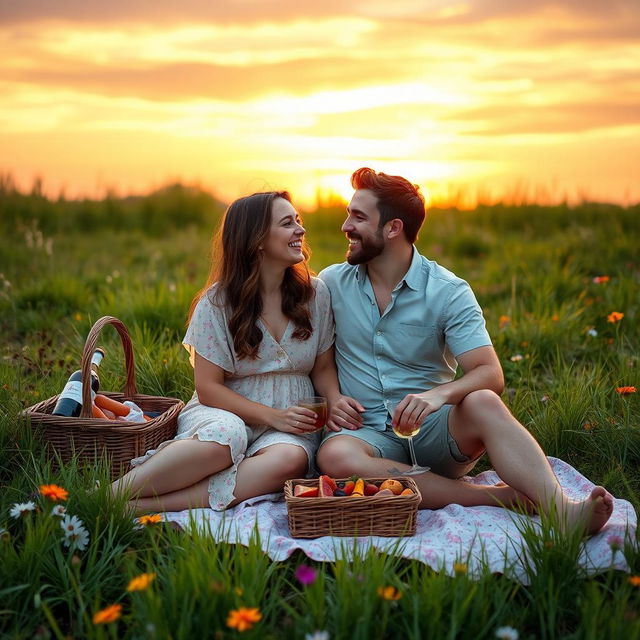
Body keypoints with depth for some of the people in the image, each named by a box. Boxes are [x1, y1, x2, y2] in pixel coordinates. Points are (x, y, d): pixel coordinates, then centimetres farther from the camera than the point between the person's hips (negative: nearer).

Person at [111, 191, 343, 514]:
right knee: (225, 436, -39)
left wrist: (335, 402, -12)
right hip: (226, 411, -2)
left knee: (289, 459, -35)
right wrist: (272, 416, -17)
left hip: (290, 424, 2)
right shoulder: (218, 302, -4)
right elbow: (208, 387, -6)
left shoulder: (315, 293, 4)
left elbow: (323, 368, 11)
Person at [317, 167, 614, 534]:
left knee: (483, 403, -33)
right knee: (335, 456, -34)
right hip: (368, 432, 1)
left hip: (434, 432, -1)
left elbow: (491, 375, -12)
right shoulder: (331, 284, 6)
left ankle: (563, 513, -43)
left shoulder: (448, 291, -3)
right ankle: (497, 497, -31)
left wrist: (439, 394, -32)